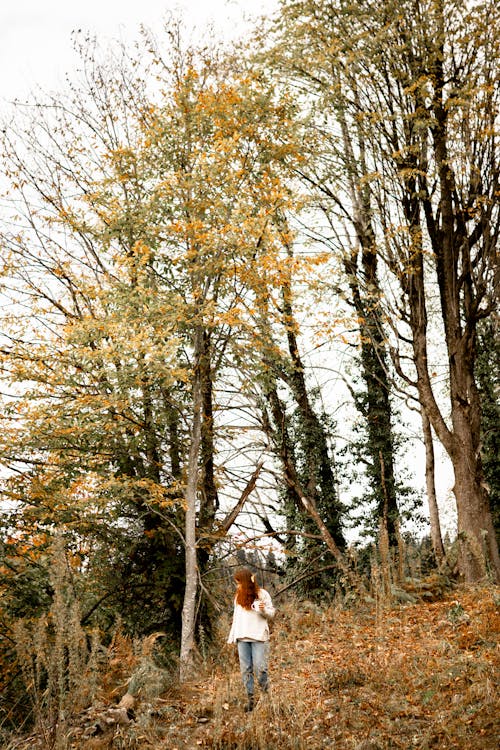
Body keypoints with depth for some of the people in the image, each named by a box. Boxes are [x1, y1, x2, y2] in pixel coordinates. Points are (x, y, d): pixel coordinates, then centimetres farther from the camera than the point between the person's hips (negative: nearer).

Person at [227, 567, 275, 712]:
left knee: (260, 668, -11)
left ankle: (266, 694, 6)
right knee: (245, 669, 4)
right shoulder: (238, 596, 14)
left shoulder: (262, 594, -3)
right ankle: (250, 699, 9)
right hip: (242, 638, 5)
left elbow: (271, 614, 1)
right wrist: (231, 637, 17)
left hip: (259, 636, -5)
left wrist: (263, 610, -22)